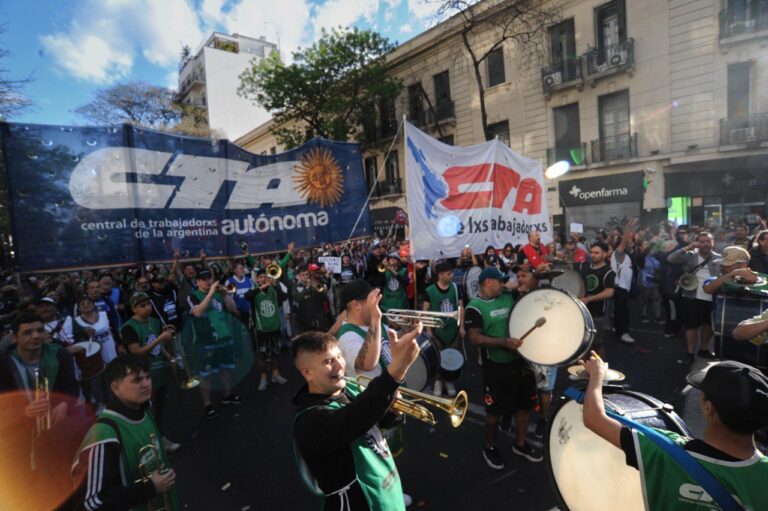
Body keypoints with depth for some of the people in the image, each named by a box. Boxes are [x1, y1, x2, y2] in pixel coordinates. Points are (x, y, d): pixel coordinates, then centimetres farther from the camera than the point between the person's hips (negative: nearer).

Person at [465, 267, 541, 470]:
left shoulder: (509, 297, 4)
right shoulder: (475, 307, -15)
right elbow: (475, 338, -22)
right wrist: (504, 342, -30)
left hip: (520, 359, 7)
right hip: (495, 366, -6)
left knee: (525, 403, 17)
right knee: (495, 410, 7)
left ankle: (520, 443, 38)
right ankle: (490, 447, 30)